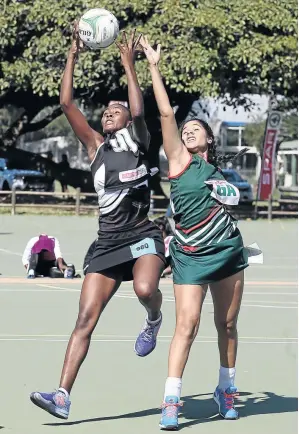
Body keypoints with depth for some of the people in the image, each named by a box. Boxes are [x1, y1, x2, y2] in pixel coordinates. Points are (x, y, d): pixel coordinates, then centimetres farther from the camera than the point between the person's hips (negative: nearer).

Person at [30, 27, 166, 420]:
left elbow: (139, 111, -14)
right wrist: (73, 55, 3)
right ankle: (63, 396, -13)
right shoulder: (96, 146, 14)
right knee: (86, 317, -8)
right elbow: (66, 103, 7)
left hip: (142, 236, -3)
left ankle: (154, 320, 5)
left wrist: (128, 64, -11)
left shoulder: (138, 142, 7)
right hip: (108, 240, 3)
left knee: (144, 289, -33)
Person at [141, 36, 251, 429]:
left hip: (227, 250, 4)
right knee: (187, 324, -13)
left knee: (227, 324, 10)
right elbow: (166, 113, -9)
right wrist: (154, 67, -11)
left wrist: (226, 193, 7)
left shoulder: (215, 170, 11)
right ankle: (171, 401, -13)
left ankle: (227, 389, 26)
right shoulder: (179, 160, 0)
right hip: (191, 256, -4)